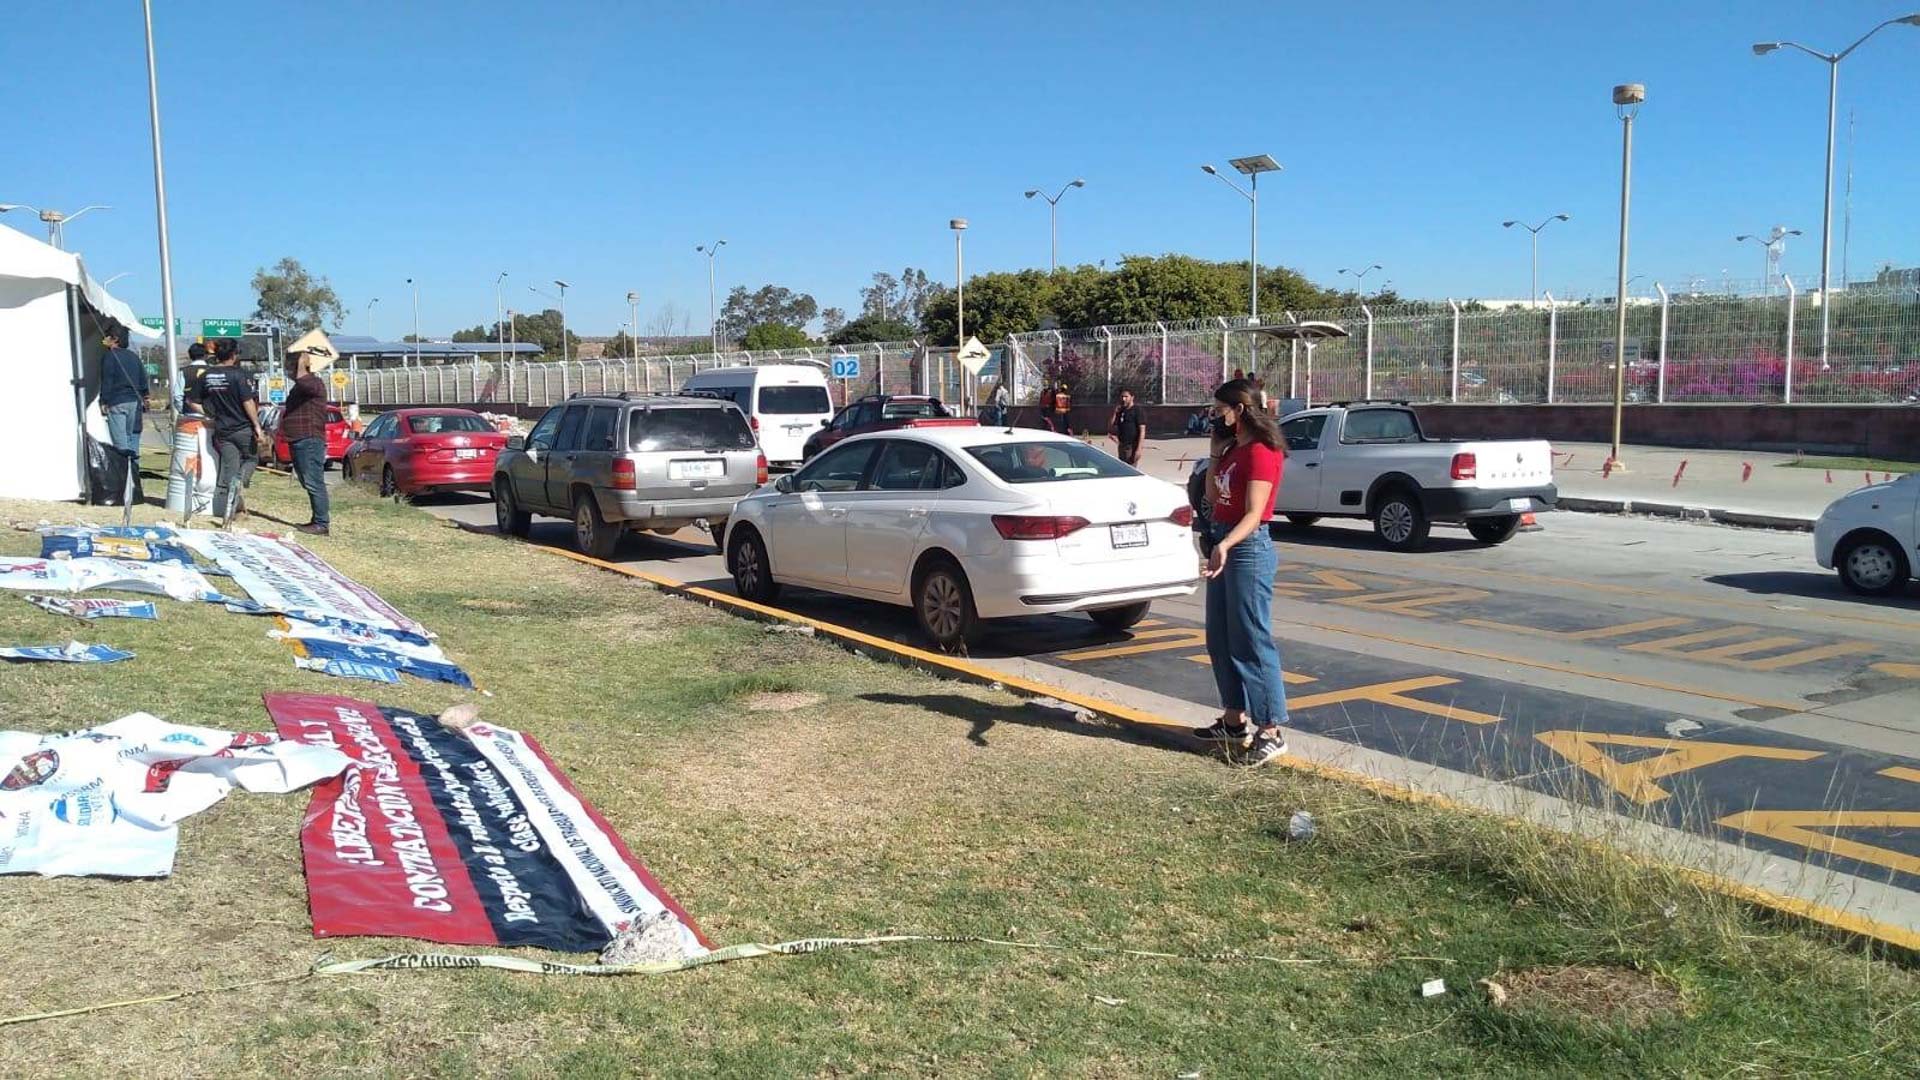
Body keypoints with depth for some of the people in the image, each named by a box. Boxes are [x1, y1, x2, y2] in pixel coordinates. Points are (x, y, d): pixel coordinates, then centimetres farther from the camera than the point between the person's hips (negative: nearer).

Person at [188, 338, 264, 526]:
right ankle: (239, 480, -12)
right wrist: (257, 426, -13)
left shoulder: (206, 376, 5)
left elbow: (192, 400, 10)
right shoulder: (239, 375, -12)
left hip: (222, 431, 4)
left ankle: (223, 513, 6)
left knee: (228, 471, 8)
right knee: (251, 459, 19)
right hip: (243, 428, -4)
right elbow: (248, 402, -15)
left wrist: (210, 415, 16)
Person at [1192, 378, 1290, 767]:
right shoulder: (1233, 448, 12)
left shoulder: (1261, 452, -15)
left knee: (1252, 640, -8)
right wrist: (1215, 450, 8)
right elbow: (1213, 493, 14)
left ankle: (1272, 731, -4)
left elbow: (1254, 513, -23)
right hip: (1223, 543, 10)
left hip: (1247, 547, -10)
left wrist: (1226, 545, -39)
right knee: (1220, 639, 14)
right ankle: (1235, 720, 23)